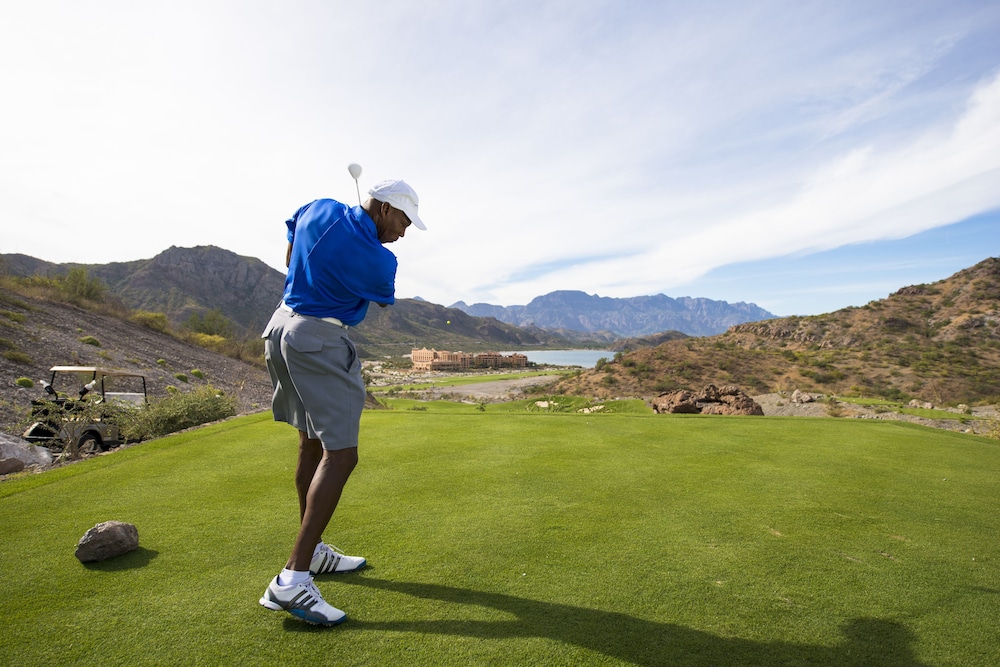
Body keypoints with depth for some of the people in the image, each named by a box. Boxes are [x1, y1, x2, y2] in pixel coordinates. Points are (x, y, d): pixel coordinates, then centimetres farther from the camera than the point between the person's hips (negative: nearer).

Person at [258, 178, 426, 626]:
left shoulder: (318, 210, 5)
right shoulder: (379, 262, -16)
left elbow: (289, 258, 21)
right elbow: (384, 300, 7)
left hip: (281, 326, 10)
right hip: (320, 342, -9)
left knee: (313, 443, 16)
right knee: (340, 454, -10)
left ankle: (312, 549, 27)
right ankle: (291, 580, -11)